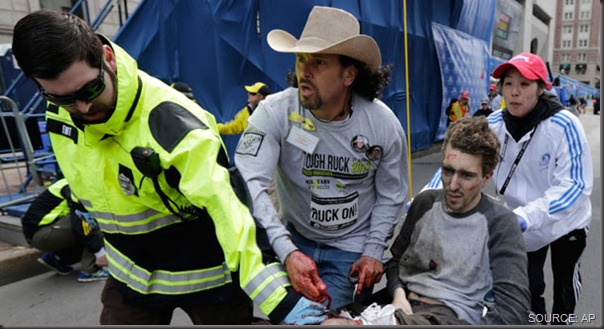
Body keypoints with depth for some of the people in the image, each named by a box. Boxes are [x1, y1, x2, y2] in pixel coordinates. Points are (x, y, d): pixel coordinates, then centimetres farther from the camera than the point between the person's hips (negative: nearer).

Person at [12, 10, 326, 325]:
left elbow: (225, 210, -36)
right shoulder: (58, 114, -7)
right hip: (131, 274, 6)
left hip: (206, 272, -5)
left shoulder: (169, 120, -31)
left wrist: (275, 295, -40)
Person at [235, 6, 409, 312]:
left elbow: (390, 195, -1)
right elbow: (250, 183, -30)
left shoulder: (384, 124, -13)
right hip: (293, 239, 0)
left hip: (350, 249, 0)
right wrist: (287, 252, -40)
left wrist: (373, 252, -8)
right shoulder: (274, 112, -21)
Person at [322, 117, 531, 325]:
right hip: (405, 306, 6)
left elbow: (513, 308, -9)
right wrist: (398, 293, 0)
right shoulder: (425, 201, 13)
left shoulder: (499, 223, -2)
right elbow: (395, 259, 20)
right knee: (330, 322, -27)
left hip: (454, 316, -5)